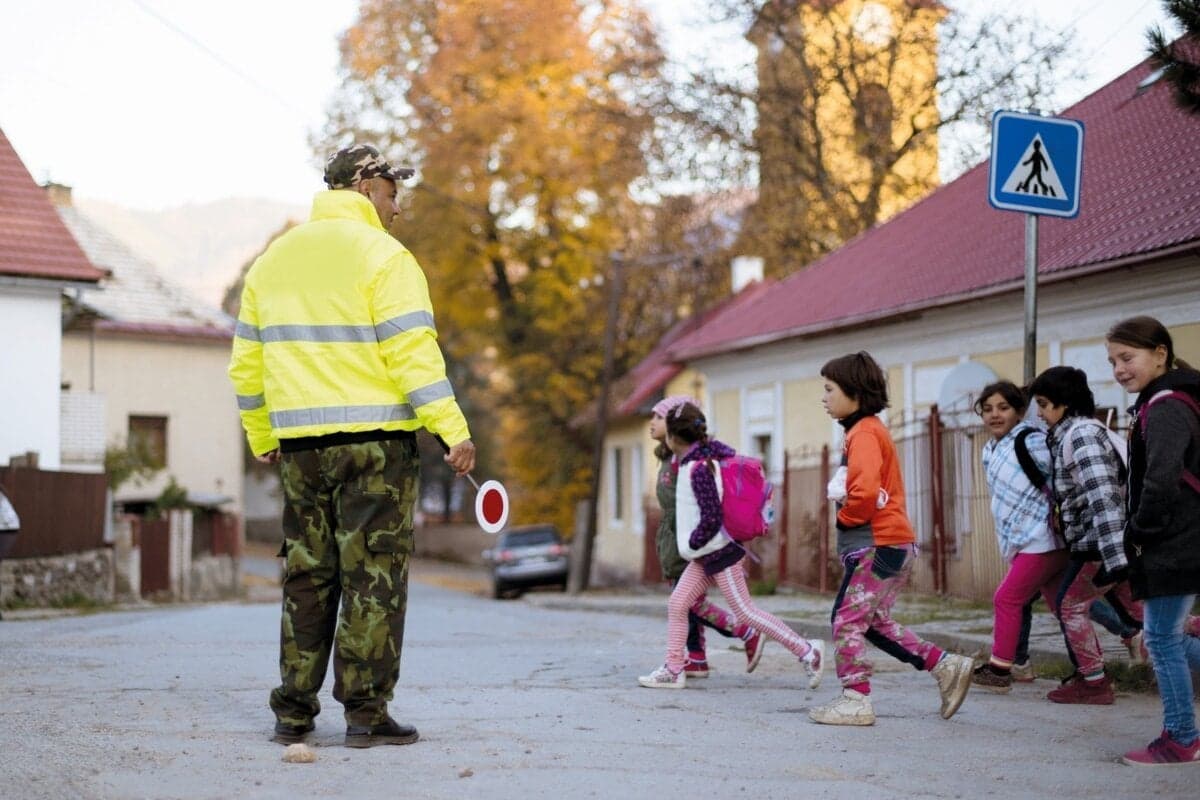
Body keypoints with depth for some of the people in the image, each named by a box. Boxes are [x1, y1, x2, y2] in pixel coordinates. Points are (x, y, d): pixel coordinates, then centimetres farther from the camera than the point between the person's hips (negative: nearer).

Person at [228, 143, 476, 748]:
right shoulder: (382, 256, -5)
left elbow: (246, 363, 16)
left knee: (306, 578, 11)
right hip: (375, 443, -6)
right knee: (373, 578, -1)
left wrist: (262, 437, 25)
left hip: (300, 445, 6)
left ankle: (293, 715, 13)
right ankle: (366, 714, -1)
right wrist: (454, 431, -13)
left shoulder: (272, 260, 15)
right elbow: (412, 354, -14)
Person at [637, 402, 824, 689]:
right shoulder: (705, 458, 7)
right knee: (677, 603, 7)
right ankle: (673, 670, 10)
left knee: (746, 612, -4)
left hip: (719, 552, -10)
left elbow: (711, 518, -25)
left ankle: (806, 651, 2)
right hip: (706, 554, 10)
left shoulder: (698, 469, -21)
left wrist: (692, 543, -11)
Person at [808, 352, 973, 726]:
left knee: (848, 620, -5)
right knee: (874, 622, 15)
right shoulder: (870, 429, 19)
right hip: (891, 542, 10)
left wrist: (845, 517, -9)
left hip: (878, 546, -10)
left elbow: (866, 491, -26)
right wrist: (843, 496, 7)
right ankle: (946, 666, 15)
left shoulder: (864, 433, -13)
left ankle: (855, 700, 0)